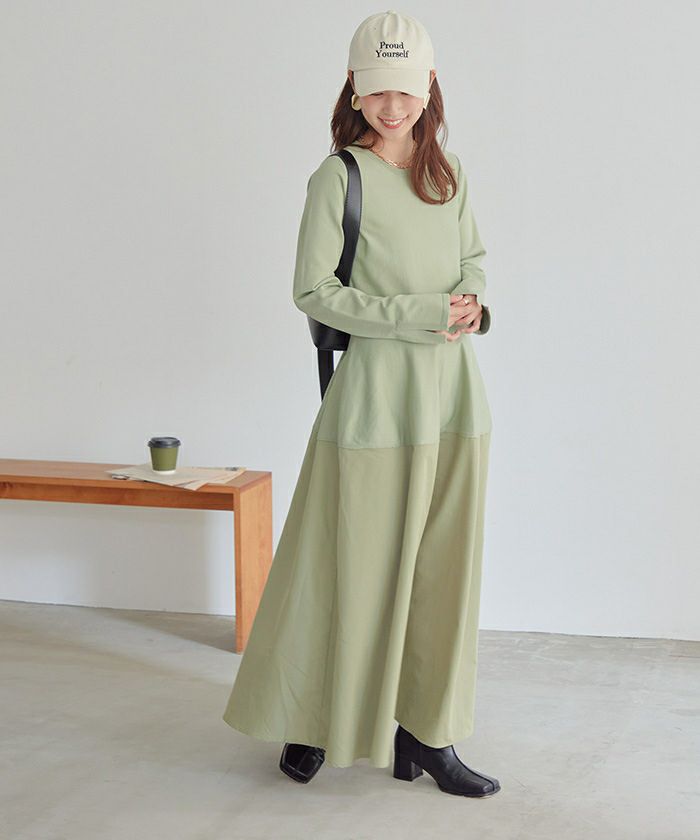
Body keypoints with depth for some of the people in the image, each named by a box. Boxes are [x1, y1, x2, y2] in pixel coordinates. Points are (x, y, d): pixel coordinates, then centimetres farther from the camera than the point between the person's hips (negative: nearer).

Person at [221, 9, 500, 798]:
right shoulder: (338, 178, -7)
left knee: (441, 569, 9)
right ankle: (312, 719, 22)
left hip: (453, 389, 6)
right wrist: (418, 317, -17)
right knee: (355, 565, 2)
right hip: (377, 389, -5)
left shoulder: (448, 169, 10)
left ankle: (425, 732, 20)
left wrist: (474, 304, -3)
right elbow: (313, 291, -9)